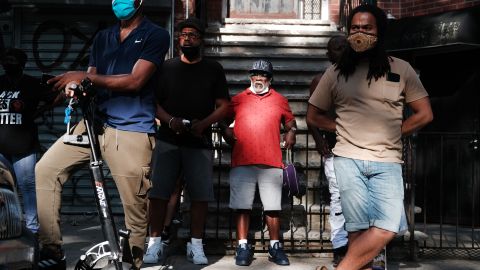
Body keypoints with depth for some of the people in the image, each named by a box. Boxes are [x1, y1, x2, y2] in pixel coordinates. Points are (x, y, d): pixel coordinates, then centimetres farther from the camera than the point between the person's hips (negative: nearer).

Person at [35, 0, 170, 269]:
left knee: (135, 209, -3)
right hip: (95, 122, 5)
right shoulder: (102, 38, 20)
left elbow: (135, 81, -10)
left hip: (132, 131, -5)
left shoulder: (156, 35, 1)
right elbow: (91, 80, 18)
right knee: (45, 170, -8)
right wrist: (75, 86, -6)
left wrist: (84, 77, -14)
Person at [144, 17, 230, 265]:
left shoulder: (213, 69, 8)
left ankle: (196, 245, 9)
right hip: (167, 140, 1)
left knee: (200, 194, -2)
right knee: (158, 192, -5)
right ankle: (155, 242, 5)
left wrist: (203, 123, -13)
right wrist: (171, 121, -12)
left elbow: (223, 106, 5)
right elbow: (153, 102, 7)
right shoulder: (166, 67, 10)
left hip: (199, 142, 0)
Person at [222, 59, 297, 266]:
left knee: (273, 207, 4)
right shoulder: (238, 100, 12)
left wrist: (291, 133, 2)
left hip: (271, 163, 1)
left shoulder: (280, 100, 14)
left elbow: (290, 121, 23)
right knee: (242, 206, 0)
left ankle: (275, 247, 14)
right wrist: (228, 134, -3)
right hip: (242, 162, 0)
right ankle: (243, 247, 8)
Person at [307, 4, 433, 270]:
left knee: (387, 228, -14)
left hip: (387, 162, 0)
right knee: (359, 228, -6)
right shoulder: (336, 72, 8)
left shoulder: (400, 69, 7)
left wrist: (389, 134, 3)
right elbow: (313, 116, 15)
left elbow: (424, 114, 9)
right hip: (348, 159, 0)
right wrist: (345, 129, 3)